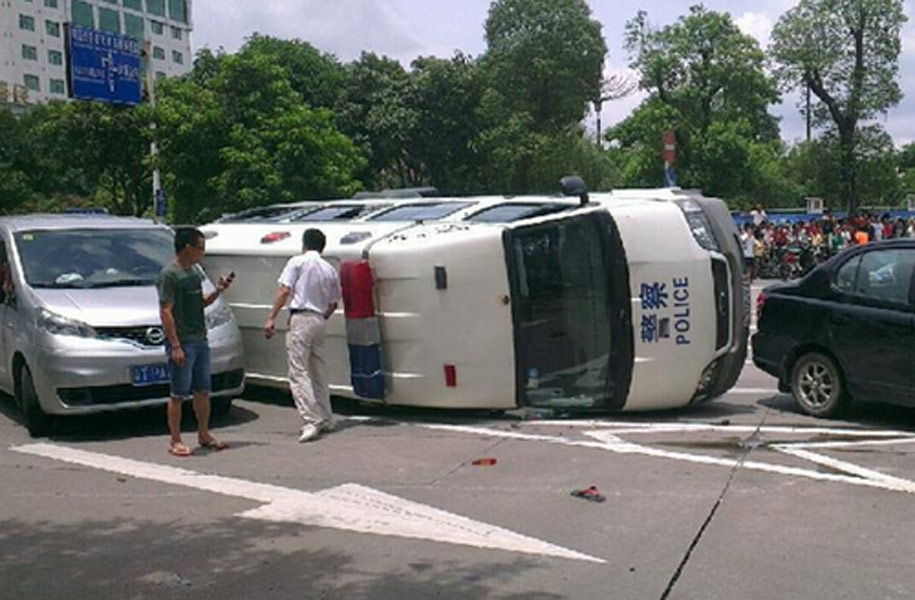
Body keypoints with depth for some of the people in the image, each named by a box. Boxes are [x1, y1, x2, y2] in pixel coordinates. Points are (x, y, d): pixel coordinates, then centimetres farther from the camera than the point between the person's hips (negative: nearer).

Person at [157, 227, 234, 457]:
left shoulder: (195, 270, 14)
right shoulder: (169, 274, -13)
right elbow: (165, 312, -17)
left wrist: (218, 290, 5)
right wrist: (175, 346, -21)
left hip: (200, 340, 8)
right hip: (182, 343, -8)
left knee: (203, 391, 14)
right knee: (179, 394, -1)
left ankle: (204, 435, 25)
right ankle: (175, 440, 8)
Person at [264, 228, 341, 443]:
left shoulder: (297, 262, -1)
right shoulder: (330, 270, 14)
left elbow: (285, 290, -10)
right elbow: (334, 302, 16)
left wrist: (271, 318, -11)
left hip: (300, 319, -6)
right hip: (319, 321, 6)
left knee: (299, 372, -8)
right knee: (319, 372, 15)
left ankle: (312, 421, -18)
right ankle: (326, 419, 20)